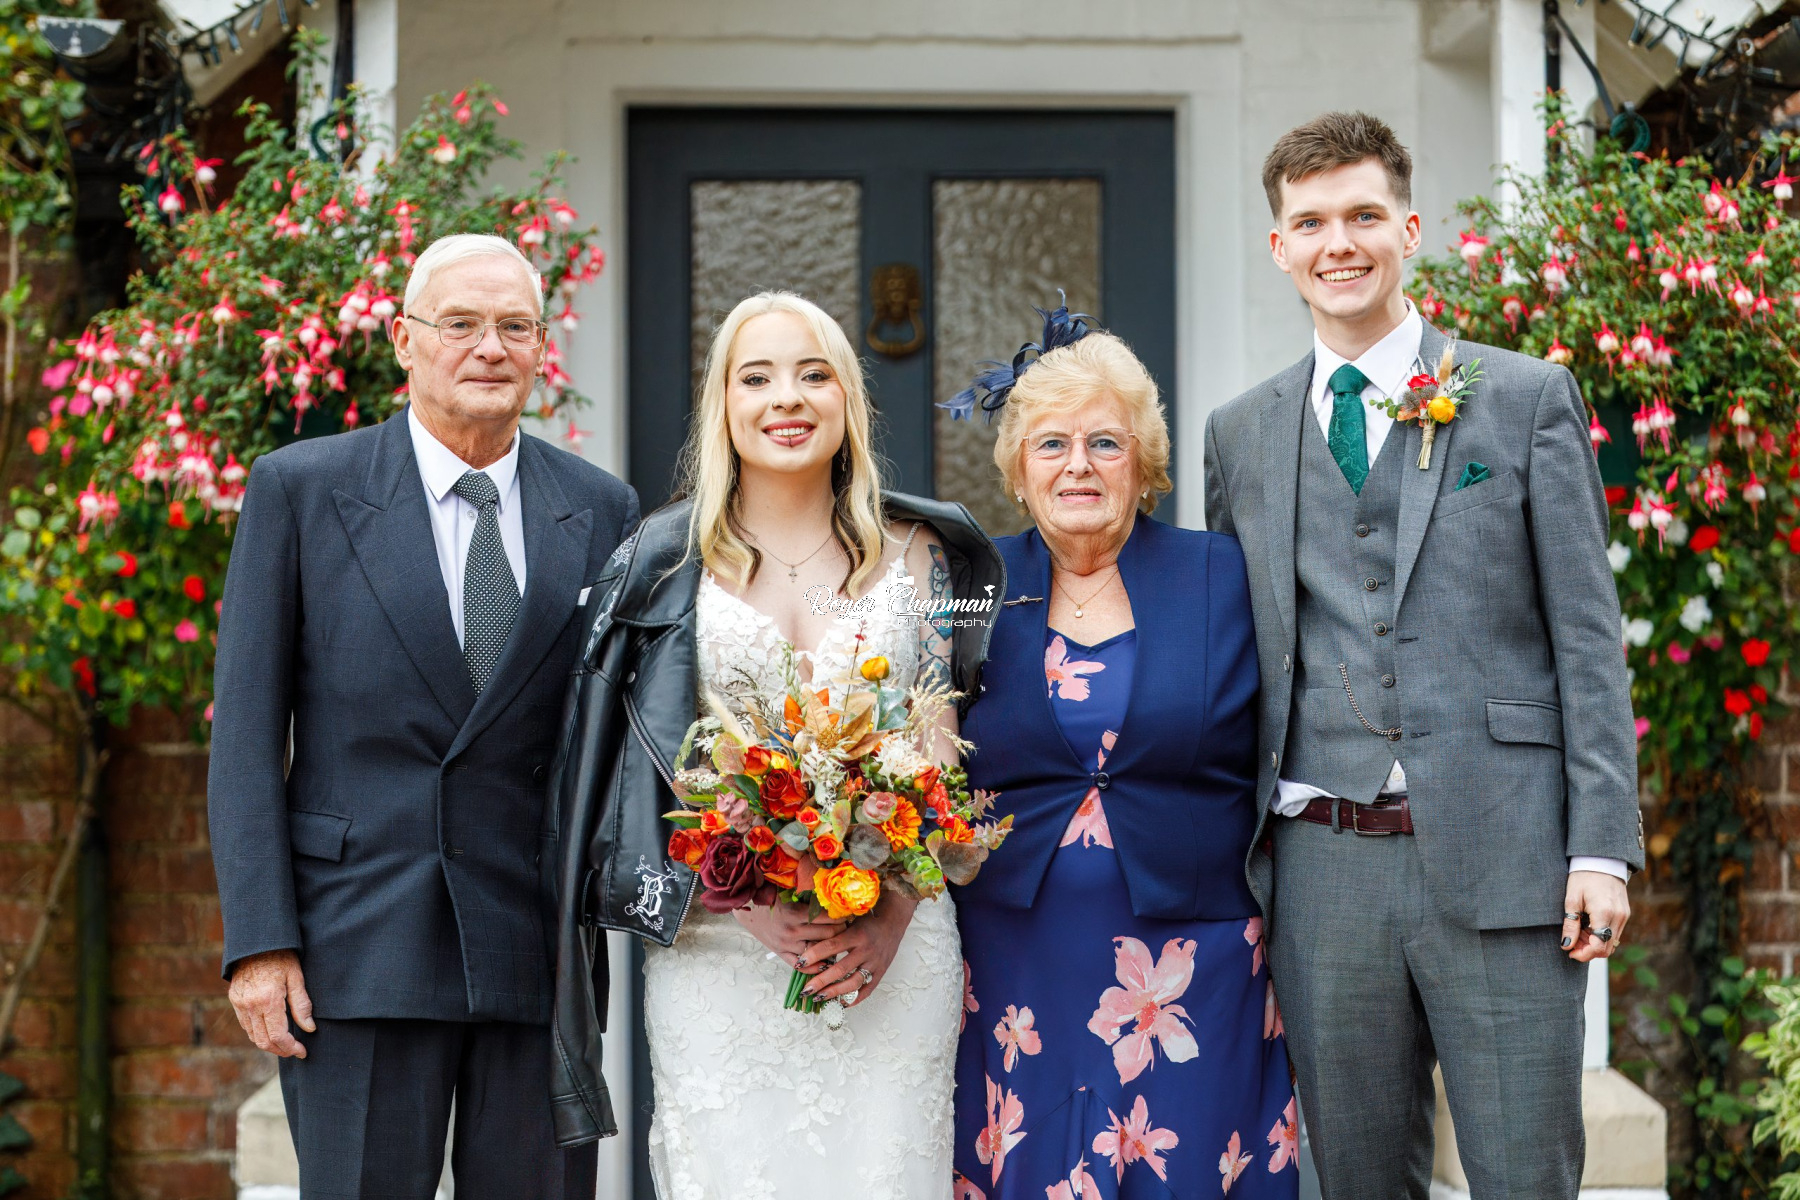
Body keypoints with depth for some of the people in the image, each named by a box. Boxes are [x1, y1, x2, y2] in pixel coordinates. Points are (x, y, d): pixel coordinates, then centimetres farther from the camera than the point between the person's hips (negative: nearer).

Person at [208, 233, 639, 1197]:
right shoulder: (300, 490, 2)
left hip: (542, 948, 2)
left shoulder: (601, 511, 9)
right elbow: (245, 729, 0)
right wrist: (258, 940, -7)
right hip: (359, 944, -2)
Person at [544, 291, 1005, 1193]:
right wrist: (744, 902, -12)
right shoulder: (664, 565, 5)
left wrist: (891, 914, -9)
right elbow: (630, 770, 2)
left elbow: (946, 755, 6)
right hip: (717, 951, -1)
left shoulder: (918, 555, 8)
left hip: (892, 951, 1)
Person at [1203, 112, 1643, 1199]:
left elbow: (1588, 638, 0)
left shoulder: (1529, 398, 4)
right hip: (1321, 866, 3)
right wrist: (1235, 863, 10)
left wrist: (1602, 848, -7)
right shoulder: (1241, 435, 13)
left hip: (1502, 861, -3)